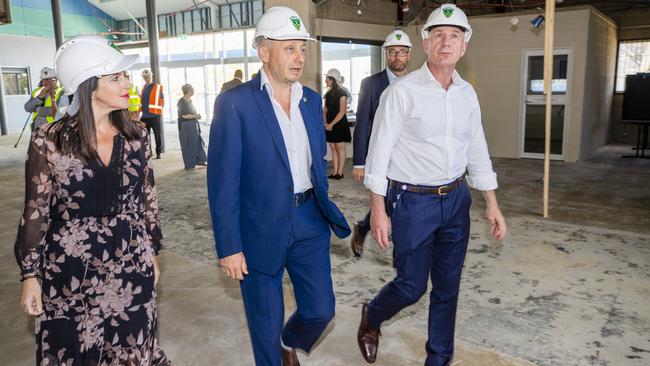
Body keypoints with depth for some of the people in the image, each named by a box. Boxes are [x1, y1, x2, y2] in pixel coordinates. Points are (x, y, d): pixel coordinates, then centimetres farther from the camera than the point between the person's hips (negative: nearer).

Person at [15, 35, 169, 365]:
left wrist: (152, 255, 11)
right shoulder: (49, 141, -12)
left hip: (131, 269, 3)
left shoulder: (136, 135, -2)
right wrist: (29, 275, -2)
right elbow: (35, 212, -5)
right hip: (70, 275, -2)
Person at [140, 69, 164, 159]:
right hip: (145, 116, 5)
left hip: (155, 115, -5)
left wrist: (159, 110, -3)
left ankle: (158, 153, 9)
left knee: (157, 135, 1)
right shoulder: (143, 87, 15)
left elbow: (162, 101, 1)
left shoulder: (158, 87, -1)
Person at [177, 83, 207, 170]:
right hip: (186, 127, -8)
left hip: (194, 126, 8)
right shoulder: (181, 102, -14)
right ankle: (189, 164, 10)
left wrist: (196, 115, 2)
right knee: (188, 145, 1)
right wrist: (195, 116, -13)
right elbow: (183, 116, -19)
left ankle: (199, 160, 21)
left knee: (198, 143, 11)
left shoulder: (190, 101, 10)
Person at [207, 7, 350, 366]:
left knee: (320, 310, 12)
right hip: (260, 228, -4)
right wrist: (229, 246, -13)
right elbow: (223, 182, -13)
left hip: (309, 223, 5)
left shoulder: (311, 100, 5)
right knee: (266, 323, 12)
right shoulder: (234, 103, -13)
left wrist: (323, 208, 14)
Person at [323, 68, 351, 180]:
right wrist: (325, 123, -6)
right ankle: (334, 171, 13)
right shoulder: (328, 94, 11)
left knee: (340, 148, 0)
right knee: (333, 148, 8)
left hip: (340, 124, -7)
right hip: (329, 125, 7)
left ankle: (340, 172, 5)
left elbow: (342, 112, -14)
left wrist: (332, 124, -16)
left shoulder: (341, 94, -9)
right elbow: (325, 110, 10)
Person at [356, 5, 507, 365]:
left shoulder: (467, 94, 6)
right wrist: (378, 210, -13)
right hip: (413, 201, -5)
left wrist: (492, 205, 10)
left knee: (448, 287, 12)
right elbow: (379, 152, -11)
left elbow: (477, 152, 12)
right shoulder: (402, 92, -11)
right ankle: (371, 318, 36)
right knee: (411, 286, 3)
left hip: (456, 200, 6)